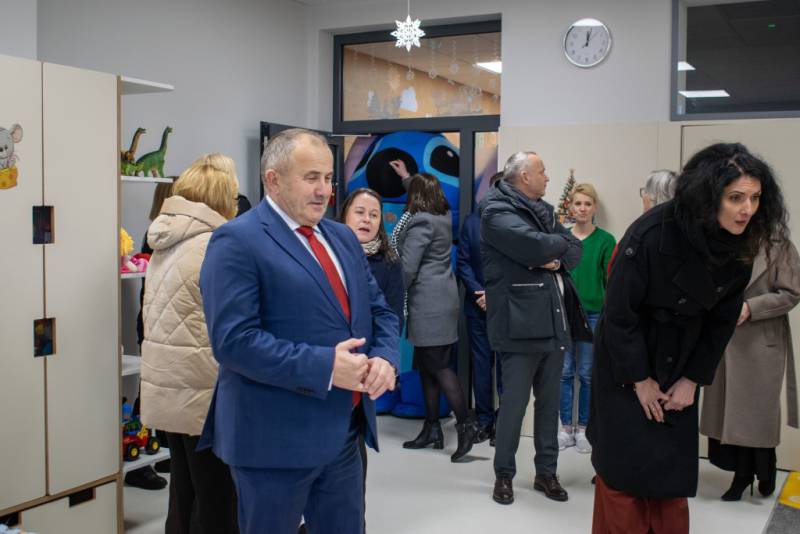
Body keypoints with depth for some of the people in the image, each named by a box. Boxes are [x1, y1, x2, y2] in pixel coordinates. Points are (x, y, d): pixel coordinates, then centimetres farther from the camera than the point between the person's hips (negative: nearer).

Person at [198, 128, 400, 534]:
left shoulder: (343, 237, 13)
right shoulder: (237, 241, -12)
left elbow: (379, 310, 15)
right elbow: (234, 340, -21)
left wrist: (384, 357, -6)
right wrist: (324, 367, -23)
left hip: (343, 432, 7)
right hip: (274, 439, -7)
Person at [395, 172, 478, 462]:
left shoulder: (420, 222, -14)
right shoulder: (444, 218, 12)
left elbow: (407, 267, -16)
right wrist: (412, 177, 36)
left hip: (428, 303, -9)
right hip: (442, 299, 9)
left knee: (438, 366, -7)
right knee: (427, 366, 12)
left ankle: (466, 423, -9)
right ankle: (431, 429, 17)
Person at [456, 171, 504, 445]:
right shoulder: (472, 222, 5)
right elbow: (463, 262, 4)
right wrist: (479, 293, -8)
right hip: (478, 306, 3)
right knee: (481, 365, 10)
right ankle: (484, 421, 20)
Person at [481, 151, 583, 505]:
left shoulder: (543, 210, 18)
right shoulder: (497, 211, -8)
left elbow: (575, 253, 11)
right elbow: (534, 246, -23)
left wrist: (555, 258, -11)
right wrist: (560, 243, -3)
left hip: (554, 320, 8)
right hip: (520, 323, -7)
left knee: (550, 401, 12)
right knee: (514, 401, -1)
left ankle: (546, 472, 23)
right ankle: (504, 475, 14)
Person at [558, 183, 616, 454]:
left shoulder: (605, 240, -1)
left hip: (593, 314, -2)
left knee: (587, 374, 5)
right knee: (565, 372, 5)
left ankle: (583, 429, 17)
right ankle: (566, 428, 15)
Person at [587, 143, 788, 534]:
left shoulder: (741, 247, -10)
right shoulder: (651, 233, -27)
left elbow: (721, 320, 1)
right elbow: (619, 312, -19)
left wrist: (693, 379, -1)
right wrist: (640, 379, -12)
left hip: (681, 359, 5)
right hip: (627, 356, -4)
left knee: (674, 466, 7)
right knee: (624, 462, 0)